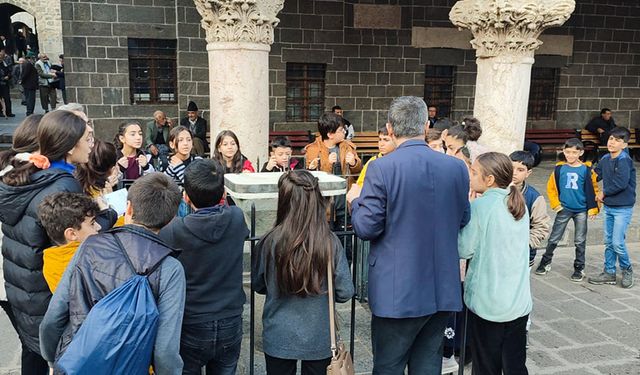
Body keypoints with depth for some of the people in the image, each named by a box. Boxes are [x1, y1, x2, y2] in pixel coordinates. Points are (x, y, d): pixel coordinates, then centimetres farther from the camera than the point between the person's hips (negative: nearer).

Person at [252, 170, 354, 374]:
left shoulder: (270, 242, -17)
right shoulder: (331, 243, -17)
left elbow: (257, 285, -1)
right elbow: (345, 292, -10)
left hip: (279, 339, 0)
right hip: (319, 340, 0)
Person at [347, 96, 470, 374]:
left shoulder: (381, 168, -15)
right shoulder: (457, 168, -1)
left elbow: (366, 228, -13)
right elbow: (462, 221, 10)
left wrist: (356, 200, 6)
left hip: (397, 292, -4)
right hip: (442, 290, 5)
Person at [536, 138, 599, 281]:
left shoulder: (586, 170, -6)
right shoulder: (559, 168, -3)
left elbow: (593, 189, -2)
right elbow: (551, 187, 5)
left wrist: (593, 209, -4)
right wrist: (556, 204, 0)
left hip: (581, 210, -1)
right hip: (564, 209, 1)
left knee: (580, 241, 8)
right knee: (554, 238, 7)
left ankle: (579, 268, 19)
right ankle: (545, 262, 23)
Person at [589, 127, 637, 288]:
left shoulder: (624, 160, -17)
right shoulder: (605, 159, 4)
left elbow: (621, 183, -25)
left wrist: (603, 193, -13)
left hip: (623, 208, -7)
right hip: (609, 207, 7)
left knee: (618, 243, -6)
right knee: (608, 242, 12)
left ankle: (627, 270, 18)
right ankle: (609, 273, 23)